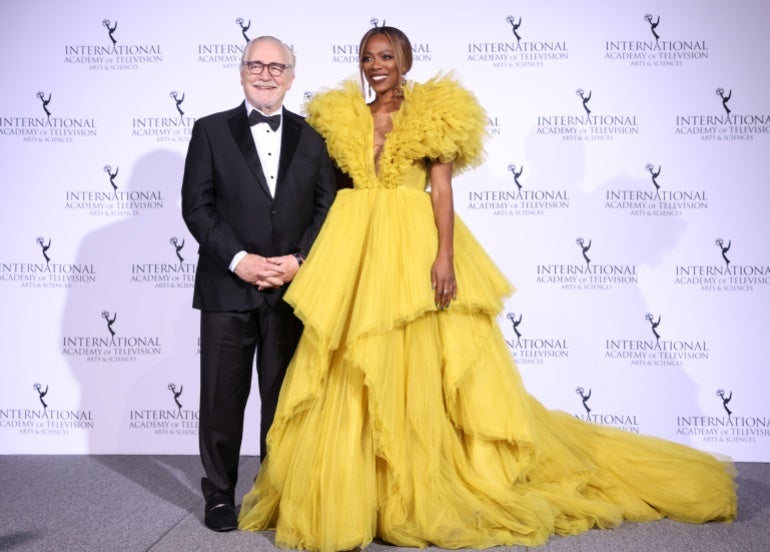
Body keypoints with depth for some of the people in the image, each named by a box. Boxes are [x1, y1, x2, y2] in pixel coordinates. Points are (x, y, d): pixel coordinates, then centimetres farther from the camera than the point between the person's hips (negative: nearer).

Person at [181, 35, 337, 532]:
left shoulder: (313, 137, 9)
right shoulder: (211, 131, 4)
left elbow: (327, 207, 4)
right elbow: (196, 206, -3)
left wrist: (299, 260, -10)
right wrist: (239, 260, -13)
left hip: (293, 288, 1)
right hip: (227, 288, -1)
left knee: (285, 397, 10)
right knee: (222, 396, 5)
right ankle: (220, 494, 20)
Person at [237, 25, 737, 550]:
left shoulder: (430, 116, 3)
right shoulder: (344, 119, 14)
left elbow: (442, 188, -5)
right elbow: (333, 186, 11)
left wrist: (445, 255, -17)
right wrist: (330, 265, 3)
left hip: (413, 249, -3)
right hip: (355, 250, 3)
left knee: (417, 369, -1)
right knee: (351, 377, 2)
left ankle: (425, 491, 13)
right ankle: (347, 493, 13)